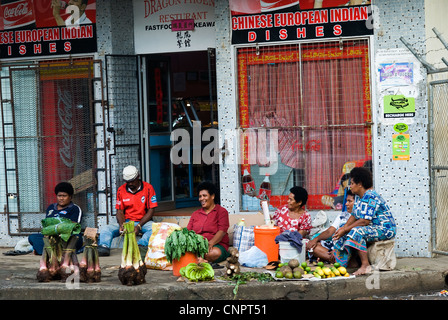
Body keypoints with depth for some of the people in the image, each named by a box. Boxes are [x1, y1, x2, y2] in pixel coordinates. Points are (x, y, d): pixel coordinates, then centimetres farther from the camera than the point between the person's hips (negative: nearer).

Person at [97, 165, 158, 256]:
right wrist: (121, 225, -16)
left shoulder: (148, 188, -4)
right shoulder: (121, 190, 6)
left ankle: (140, 245, -56)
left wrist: (139, 226, -19)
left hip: (143, 221, -3)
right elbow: (120, 211, 6)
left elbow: (151, 210, -7)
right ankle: (104, 247, -46)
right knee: (105, 230, -21)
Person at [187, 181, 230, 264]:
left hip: (217, 245, -3)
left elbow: (222, 232, -7)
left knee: (216, 252, -41)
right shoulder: (195, 214, 23)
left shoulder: (221, 211, 7)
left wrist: (210, 243, -25)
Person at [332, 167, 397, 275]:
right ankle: (340, 265, 4)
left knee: (356, 232, -33)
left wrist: (345, 230, -20)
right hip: (373, 229, 11)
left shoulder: (370, 197, -20)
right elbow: (354, 216, 14)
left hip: (385, 230, -11)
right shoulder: (361, 198, 13)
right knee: (343, 236, 6)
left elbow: (365, 221, -26)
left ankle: (365, 265, -33)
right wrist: (343, 228, -3)